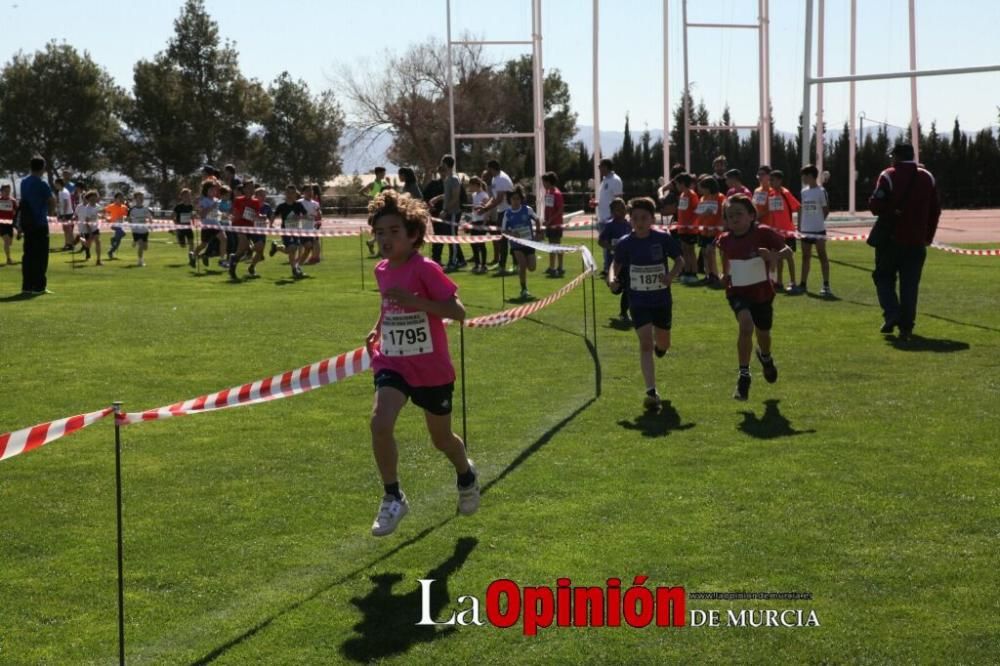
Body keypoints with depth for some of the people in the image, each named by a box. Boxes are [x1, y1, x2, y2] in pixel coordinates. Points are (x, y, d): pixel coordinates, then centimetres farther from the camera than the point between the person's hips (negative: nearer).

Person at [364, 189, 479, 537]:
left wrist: (415, 301, -32)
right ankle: (392, 498, -8)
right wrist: (378, 329, 9)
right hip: (392, 363, 4)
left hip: (431, 368, -3)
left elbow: (458, 311, -23)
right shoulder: (382, 271, 2)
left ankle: (466, 475, 49)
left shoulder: (425, 269, -18)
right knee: (380, 423, -23)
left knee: (441, 439, 15)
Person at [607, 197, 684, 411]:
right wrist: (612, 279, -15)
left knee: (662, 343, 17)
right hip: (638, 301, -1)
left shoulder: (663, 239, -11)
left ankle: (659, 346, 57)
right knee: (645, 343, -13)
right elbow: (616, 264, 7)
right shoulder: (625, 243, -8)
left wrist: (671, 276, -19)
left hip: (662, 299, 1)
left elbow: (679, 260, 0)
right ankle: (651, 392, -15)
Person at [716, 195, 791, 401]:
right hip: (738, 293, 0)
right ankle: (743, 375, -20)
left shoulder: (763, 233, -16)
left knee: (763, 333, 20)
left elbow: (787, 249, -20)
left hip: (762, 292, 0)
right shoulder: (724, 240, -5)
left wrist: (774, 256, -38)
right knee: (746, 325, -28)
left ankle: (765, 357, 58)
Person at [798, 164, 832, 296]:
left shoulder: (821, 191, -9)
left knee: (822, 256, -5)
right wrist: (799, 225, 11)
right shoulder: (804, 191, 9)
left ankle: (826, 285, -4)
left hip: (818, 229, -6)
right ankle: (803, 284, 19)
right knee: (805, 256, 12)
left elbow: (826, 210, -5)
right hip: (805, 230, 6)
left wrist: (819, 221, 1)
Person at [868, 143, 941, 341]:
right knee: (910, 284, 7)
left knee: (884, 277, 12)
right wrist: (928, 236, 16)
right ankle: (906, 326, 3)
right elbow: (935, 210, 9)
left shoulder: (888, 176, -8)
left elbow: (876, 205, -15)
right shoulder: (927, 178, 8)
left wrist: (889, 213, 7)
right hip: (917, 241, 4)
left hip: (892, 238, -3)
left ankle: (892, 314, -7)